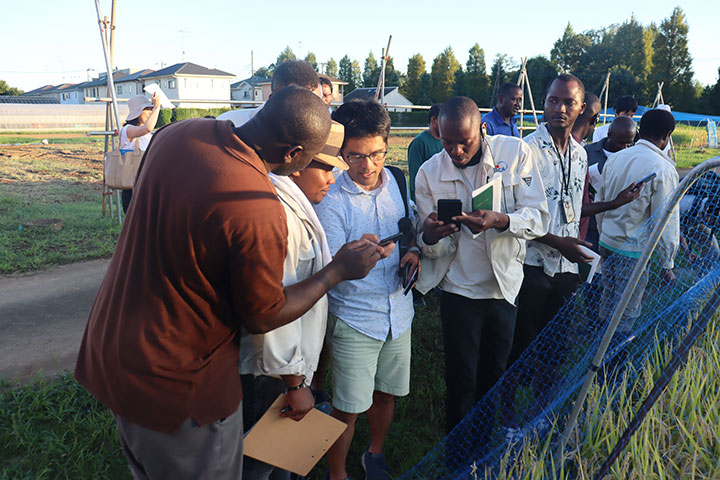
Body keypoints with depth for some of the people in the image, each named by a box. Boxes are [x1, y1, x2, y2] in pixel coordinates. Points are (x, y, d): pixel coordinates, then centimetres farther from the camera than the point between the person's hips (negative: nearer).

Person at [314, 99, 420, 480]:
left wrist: (414, 251, -5)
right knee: (347, 408, 4)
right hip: (353, 318, -5)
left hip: (398, 312, 5)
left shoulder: (397, 183, 1)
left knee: (386, 392, 21)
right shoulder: (330, 200, -15)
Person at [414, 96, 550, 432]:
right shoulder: (429, 173, -8)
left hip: (506, 287, 1)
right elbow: (436, 249, -6)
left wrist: (500, 220, -33)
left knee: (494, 378, 19)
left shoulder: (515, 152, -9)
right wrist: (431, 236, -30)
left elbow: (539, 218, -13)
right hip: (460, 290, -1)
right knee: (461, 382, 7)